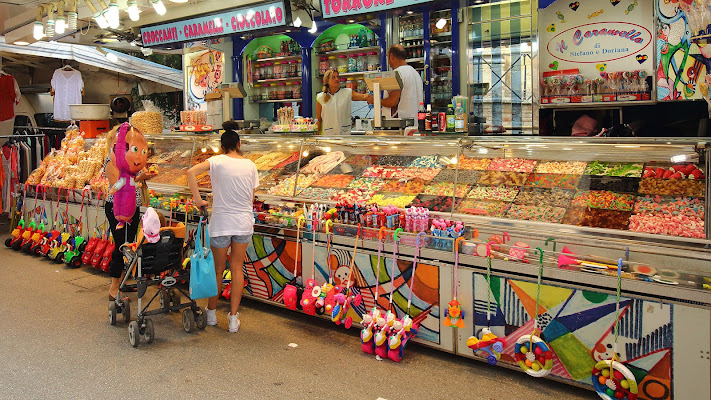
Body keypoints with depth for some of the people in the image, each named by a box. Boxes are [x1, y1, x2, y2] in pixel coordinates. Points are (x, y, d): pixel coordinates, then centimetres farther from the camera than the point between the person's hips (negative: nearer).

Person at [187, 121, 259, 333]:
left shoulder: (218, 161, -7)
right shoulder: (250, 165, 2)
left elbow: (191, 172, -22)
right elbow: (252, 198, 6)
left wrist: (198, 199, -15)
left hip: (221, 223, -2)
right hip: (244, 222, 2)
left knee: (217, 270, 14)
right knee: (237, 269, 12)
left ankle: (211, 313, 30)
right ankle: (234, 318, 14)